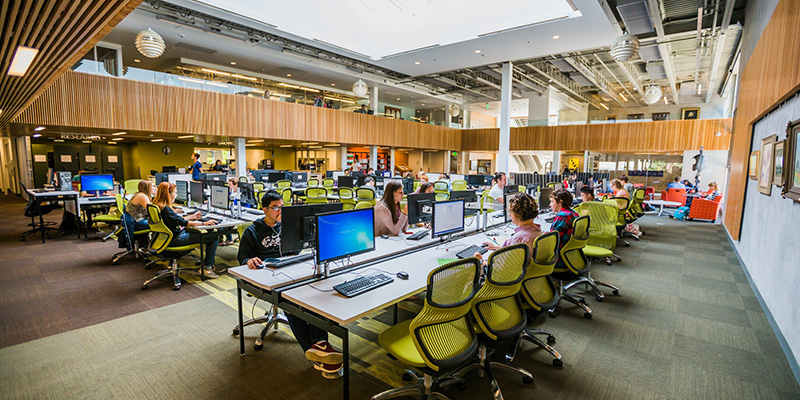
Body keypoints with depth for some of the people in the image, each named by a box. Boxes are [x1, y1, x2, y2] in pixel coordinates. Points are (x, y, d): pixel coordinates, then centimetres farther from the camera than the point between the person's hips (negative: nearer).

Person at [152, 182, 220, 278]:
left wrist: (192, 217, 28)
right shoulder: (165, 209, -22)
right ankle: (207, 268, -13)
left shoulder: (158, 206, 10)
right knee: (214, 237, -18)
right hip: (176, 239, -11)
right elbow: (181, 222, -27)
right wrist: (204, 223, -28)